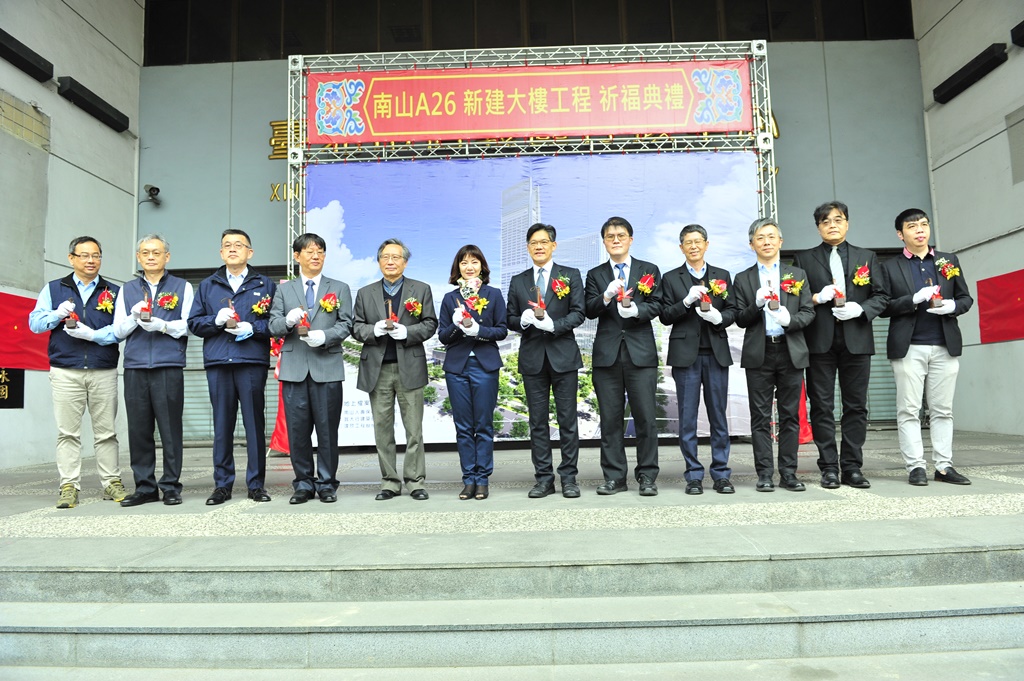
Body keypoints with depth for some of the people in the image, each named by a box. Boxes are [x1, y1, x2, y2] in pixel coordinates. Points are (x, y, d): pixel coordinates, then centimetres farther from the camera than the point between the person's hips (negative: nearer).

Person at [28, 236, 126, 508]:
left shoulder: (114, 292, 11)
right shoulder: (53, 289, 15)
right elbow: (35, 322, 7)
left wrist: (93, 335, -15)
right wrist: (57, 314, -12)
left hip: (104, 372, 0)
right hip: (65, 373, 1)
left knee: (106, 431, 4)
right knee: (68, 432, 0)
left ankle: (112, 483, 10)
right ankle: (69, 486, 6)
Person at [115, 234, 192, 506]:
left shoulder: (182, 287, 11)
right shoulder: (127, 290, 19)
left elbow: (189, 325, 2)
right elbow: (119, 330, 13)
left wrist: (162, 325, -14)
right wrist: (135, 318, -7)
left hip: (169, 366, -3)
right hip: (135, 367, 3)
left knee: (170, 428, -2)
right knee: (138, 429, 3)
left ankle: (171, 486, 6)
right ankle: (145, 487, 12)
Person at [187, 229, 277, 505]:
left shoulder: (265, 284, 12)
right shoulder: (207, 285, 19)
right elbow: (193, 322, 11)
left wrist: (251, 328, -13)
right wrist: (216, 320, -7)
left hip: (252, 361, -2)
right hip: (217, 362, 2)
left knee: (255, 423, 0)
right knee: (222, 425, 4)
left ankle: (256, 484, 8)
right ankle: (222, 484, 13)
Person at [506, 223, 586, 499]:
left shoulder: (571, 275, 5)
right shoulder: (518, 281, 12)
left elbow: (578, 313, -3)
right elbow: (511, 318, 11)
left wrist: (554, 325, -19)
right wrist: (523, 320, -12)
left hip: (563, 355, -2)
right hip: (532, 357, 3)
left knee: (567, 420, 2)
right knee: (537, 422, 6)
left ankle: (569, 477, 12)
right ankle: (543, 478, 14)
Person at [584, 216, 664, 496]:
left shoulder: (649, 271, 11)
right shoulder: (595, 275, 13)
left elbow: (656, 305, 0)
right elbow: (590, 311, 0)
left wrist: (635, 310, -19)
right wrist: (607, 297, -19)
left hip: (641, 352, -1)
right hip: (607, 354, 1)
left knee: (646, 418, 0)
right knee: (610, 419, 5)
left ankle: (647, 476, 11)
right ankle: (614, 477, 13)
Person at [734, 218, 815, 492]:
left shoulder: (797, 274, 12)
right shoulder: (743, 279, 8)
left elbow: (809, 312, 6)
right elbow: (740, 319, 3)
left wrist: (791, 319, -14)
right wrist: (757, 304, -15)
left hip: (791, 352, 1)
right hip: (759, 355, -1)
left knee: (790, 415, 4)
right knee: (761, 417, 1)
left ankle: (788, 473, 13)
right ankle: (765, 474, 8)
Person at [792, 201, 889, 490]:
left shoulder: (867, 257, 15)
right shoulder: (804, 259, 10)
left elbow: (881, 296, 9)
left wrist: (860, 309, -9)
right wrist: (816, 298, -13)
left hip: (856, 339, 2)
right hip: (820, 340, -1)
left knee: (856, 406, 3)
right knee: (822, 406, 0)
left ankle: (852, 467, 11)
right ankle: (829, 467, 7)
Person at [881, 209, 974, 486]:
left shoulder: (949, 261, 14)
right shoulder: (890, 267, 5)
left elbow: (966, 298, 13)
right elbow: (883, 307, -2)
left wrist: (952, 306, -8)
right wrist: (915, 299, -15)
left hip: (946, 347, 3)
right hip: (908, 348, -3)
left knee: (942, 410, 6)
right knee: (909, 410, -1)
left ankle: (944, 466, 12)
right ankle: (915, 466, 5)